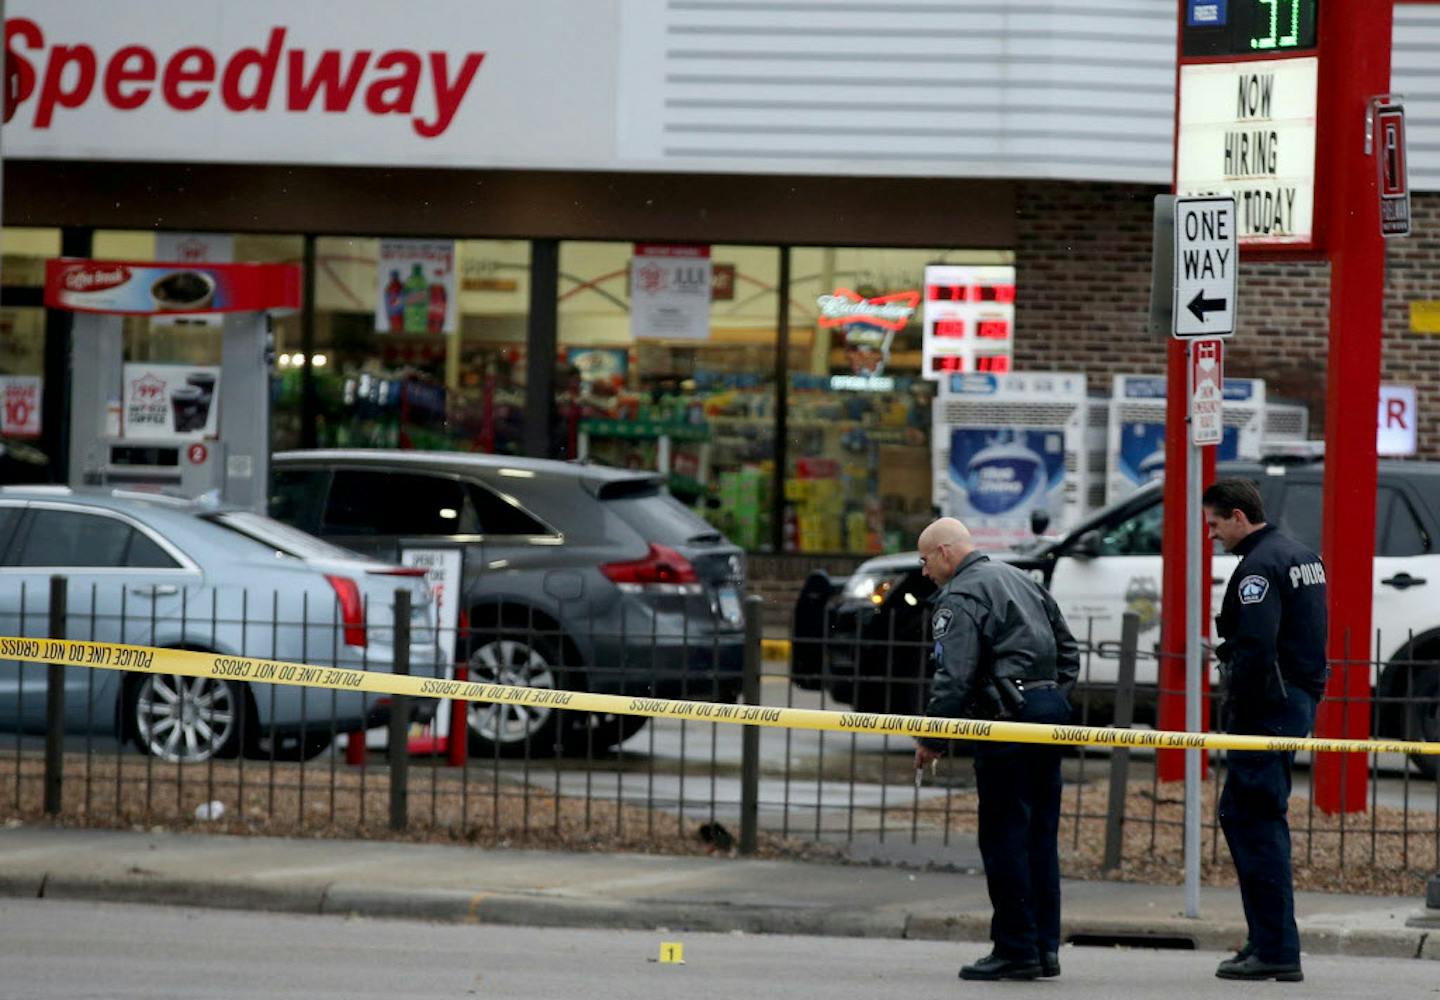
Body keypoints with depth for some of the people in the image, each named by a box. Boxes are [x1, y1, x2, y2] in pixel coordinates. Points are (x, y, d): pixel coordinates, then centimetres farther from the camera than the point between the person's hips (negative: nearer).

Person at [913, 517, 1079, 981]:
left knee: (1004, 837, -5)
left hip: (1009, 718, -9)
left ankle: (1016, 950, -5)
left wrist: (931, 739, -7)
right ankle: (1045, 946, 12)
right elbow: (1068, 650, 24)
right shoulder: (1022, 581, 21)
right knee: (1040, 834, 11)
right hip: (1051, 708, 9)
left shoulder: (959, 598, -7)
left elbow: (953, 677, -15)